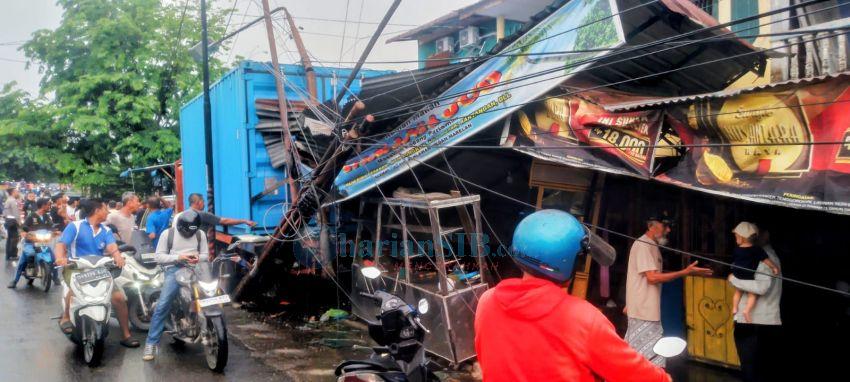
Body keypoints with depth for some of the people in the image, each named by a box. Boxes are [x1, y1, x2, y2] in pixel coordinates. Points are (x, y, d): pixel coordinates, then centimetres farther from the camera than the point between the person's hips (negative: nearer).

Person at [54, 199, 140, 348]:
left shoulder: (106, 230, 11)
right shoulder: (75, 226, -1)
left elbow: (112, 247, -7)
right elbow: (61, 244, -12)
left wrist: (118, 256, -31)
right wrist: (60, 258, -35)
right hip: (75, 269, -4)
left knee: (119, 297, -9)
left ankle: (126, 335, 2)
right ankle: (66, 318, -14)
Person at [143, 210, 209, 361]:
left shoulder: (200, 234, 13)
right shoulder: (168, 234, 4)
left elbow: (205, 255, 16)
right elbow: (158, 256, 2)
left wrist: (198, 258, -9)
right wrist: (178, 257, -14)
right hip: (174, 269, -2)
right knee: (162, 305, -19)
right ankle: (151, 343, -13)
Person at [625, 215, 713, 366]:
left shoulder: (652, 246, 16)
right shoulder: (643, 245, -15)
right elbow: (652, 277, -21)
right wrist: (685, 272, -20)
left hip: (649, 310, 9)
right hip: (643, 310, -9)